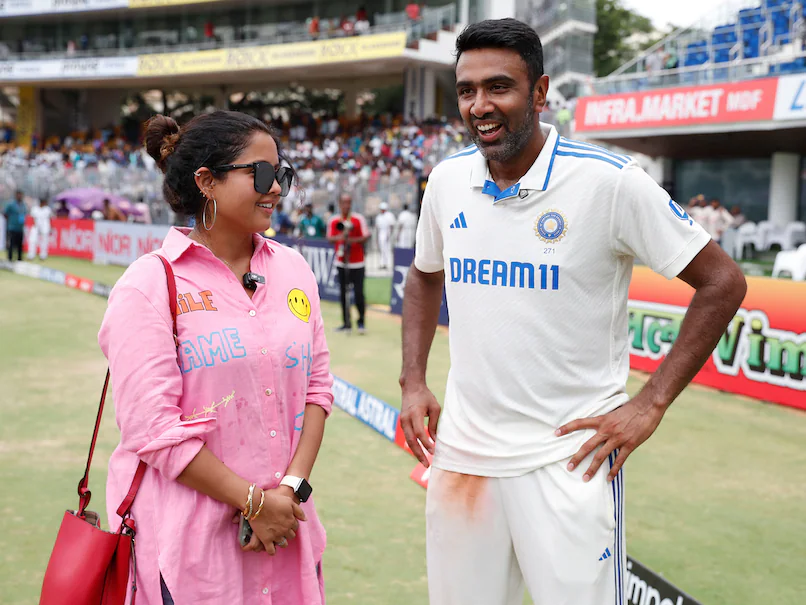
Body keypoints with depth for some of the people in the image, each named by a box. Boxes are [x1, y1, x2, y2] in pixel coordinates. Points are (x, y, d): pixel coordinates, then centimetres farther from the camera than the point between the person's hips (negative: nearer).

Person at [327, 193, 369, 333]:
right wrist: (339, 237, -13)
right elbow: (329, 238, 6)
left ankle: (361, 322, 5)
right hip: (341, 262, 3)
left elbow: (366, 236, -4)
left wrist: (353, 240, -19)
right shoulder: (333, 220, 6)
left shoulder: (359, 219, -2)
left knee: (358, 293, -8)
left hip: (357, 263, -3)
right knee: (343, 293, 4)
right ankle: (347, 323, 12)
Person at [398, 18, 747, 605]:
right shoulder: (447, 179, 2)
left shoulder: (609, 180, -13)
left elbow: (723, 281, -8)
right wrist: (413, 382, 10)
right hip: (461, 449, 5)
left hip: (567, 458, -4)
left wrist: (651, 404, -11)